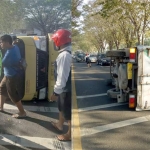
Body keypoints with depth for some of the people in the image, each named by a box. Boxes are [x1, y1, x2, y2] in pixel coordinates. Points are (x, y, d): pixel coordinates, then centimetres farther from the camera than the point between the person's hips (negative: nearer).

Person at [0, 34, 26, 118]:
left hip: (12, 77, -10)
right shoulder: (15, 48, -1)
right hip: (9, 75, 10)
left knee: (13, 96, 4)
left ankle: (22, 113, 19)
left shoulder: (10, 53, -30)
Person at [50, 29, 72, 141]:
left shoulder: (64, 55, -26)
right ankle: (60, 124, 50)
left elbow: (62, 77, -27)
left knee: (68, 112, 7)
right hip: (68, 87, 10)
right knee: (62, 107, 28)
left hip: (67, 89, -10)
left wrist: (55, 92, -19)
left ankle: (70, 134, 25)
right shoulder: (69, 52, 5)